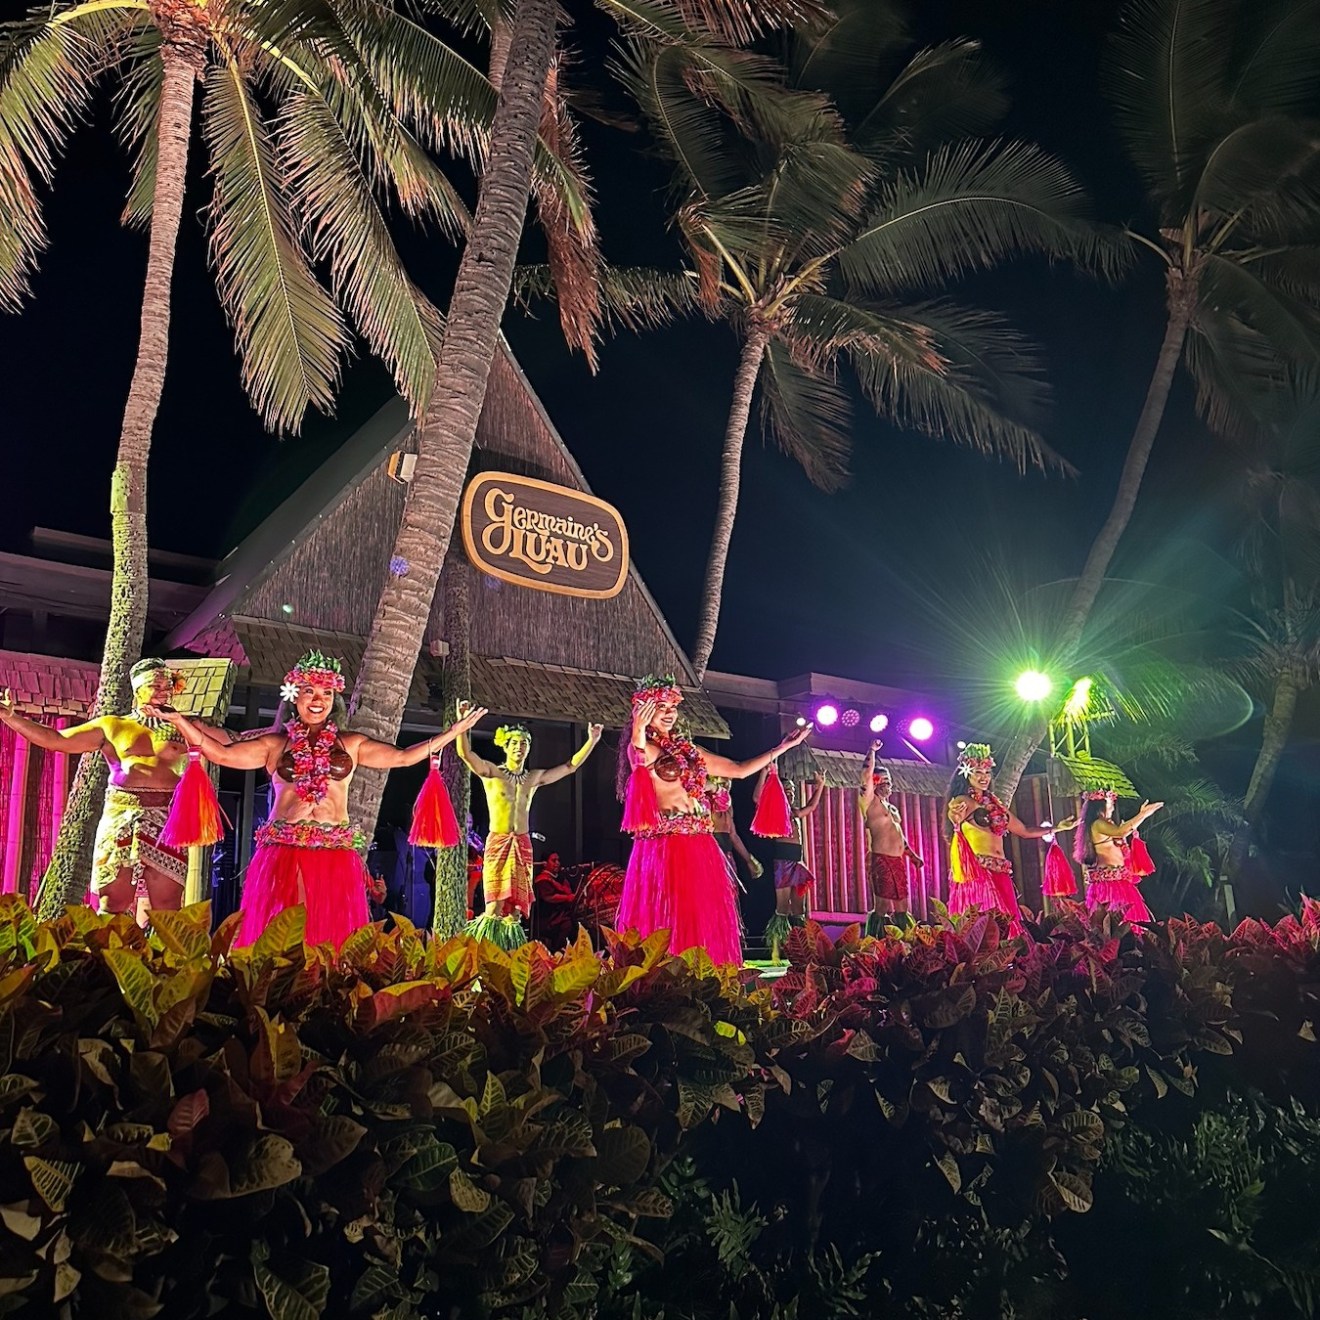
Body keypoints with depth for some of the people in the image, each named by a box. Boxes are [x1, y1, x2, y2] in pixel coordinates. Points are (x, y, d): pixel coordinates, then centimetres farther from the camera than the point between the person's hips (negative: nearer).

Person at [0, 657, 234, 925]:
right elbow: (56, 739, 11)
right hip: (122, 818, 0)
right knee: (112, 904, -5)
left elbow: (225, 743, 7)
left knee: (165, 908, -5)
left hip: (168, 823, 0)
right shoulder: (112, 726, 13)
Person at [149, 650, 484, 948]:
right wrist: (178, 720, -3)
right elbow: (221, 754, 5)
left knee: (333, 933, -1)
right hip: (283, 850, -1)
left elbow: (402, 757, 13)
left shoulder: (351, 744, 14)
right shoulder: (275, 744, 10)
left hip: (336, 854, 1)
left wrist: (455, 731, 10)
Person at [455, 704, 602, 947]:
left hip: (523, 845, 4)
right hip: (497, 843, -4)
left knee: (516, 907, 2)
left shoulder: (534, 778, 13)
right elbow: (464, 753, -13)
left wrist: (591, 741, 13)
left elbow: (571, 766, 18)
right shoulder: (491, 773, 1)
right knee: (494, 904, -13)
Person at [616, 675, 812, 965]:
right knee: (668, 923, -10)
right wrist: (639, 732, -49)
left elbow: (739, 770, 22)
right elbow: (643, 758, -27)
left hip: (699, 848, 7)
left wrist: (783, 747, 21)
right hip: (663, 847, -7)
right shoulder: (639, 747, -1)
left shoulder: (687, 749, 18)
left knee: (705, 922, 4)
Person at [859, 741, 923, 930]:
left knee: (902, 908, 8)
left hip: (898, 860, 9)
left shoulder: (892, 808, 24)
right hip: (880, 860, -9)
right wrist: (872, 750, -3)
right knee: (882, 907, -14)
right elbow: (867, 774, -13)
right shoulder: (869, 802, -1)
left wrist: (912, 855, 23)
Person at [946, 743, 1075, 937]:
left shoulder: (994, 803, 20)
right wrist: (957, 815, -39)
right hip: (975, 870, -7)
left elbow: (1024, 831, 27)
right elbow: (955, 817, -19)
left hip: (999, 872, 7)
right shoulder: (962, 802, 2)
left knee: (1006, 921, -2)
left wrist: (1057, 828, 26)